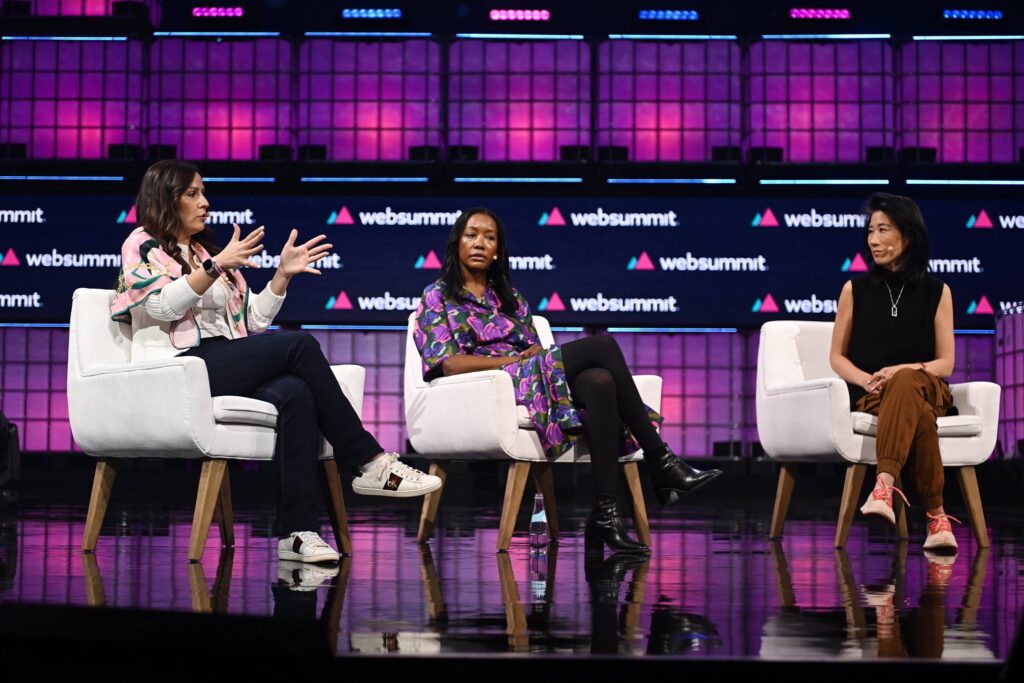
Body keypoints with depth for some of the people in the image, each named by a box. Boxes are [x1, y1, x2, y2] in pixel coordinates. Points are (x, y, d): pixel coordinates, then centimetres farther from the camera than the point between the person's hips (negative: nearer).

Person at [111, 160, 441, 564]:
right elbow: (161, 305, -11)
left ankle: (297, 531, -36)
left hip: (222, 369, 7)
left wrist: (283, 274, 12)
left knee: (295, 392, -28)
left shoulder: (204, 251, 29)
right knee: (299, 344, -24)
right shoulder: (142, 245, 9)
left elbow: (252, 319, 24)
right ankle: (369, 463, -20)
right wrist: (216, 266, -18)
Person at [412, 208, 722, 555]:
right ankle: (661, 463, -26)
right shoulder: (438, 297, 10)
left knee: (599, 382, -32)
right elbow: (449, 363, -5)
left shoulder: (510, 298, 28)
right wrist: (513, 359, -11)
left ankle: (605, 513, -39)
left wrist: (537, 354, -3)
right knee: (602, 345, -25)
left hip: (531, 379, 6)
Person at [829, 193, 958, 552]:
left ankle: (884, 487, -56)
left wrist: (904, 370, -16)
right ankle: (936, 516, -45)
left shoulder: (936, 292, 9)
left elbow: (945, 363, 5)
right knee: (919, 414, -38)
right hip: (870, 394, 0)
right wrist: (867, 379, -13)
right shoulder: (855, 289, 10)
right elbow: (837, 357, 9)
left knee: (905, 384, -40)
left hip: (925, 386, 0)